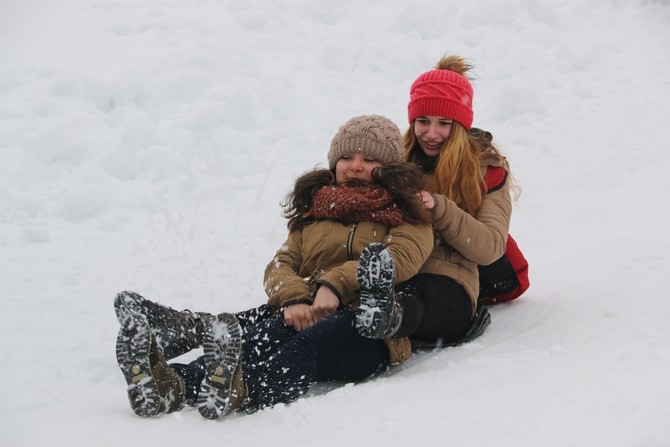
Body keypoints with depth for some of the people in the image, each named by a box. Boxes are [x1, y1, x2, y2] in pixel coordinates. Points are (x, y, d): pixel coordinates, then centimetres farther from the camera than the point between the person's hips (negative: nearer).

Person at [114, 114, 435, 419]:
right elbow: (282, 264, 15)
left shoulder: (407, 212, 18)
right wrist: (294, 298, -10)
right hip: (306, 314, 4)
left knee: (301, 347, -37)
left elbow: (404, 255, -5)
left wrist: (336, 284, -20)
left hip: (370, 327, -3)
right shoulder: (312, 209, 30)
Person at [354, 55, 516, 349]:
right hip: (389, 274, 5)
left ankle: (389, 315, -71)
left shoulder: (487, 168, 15)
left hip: (446, 284, -5)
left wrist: (438, 208, -12)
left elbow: (490, 247, 1)